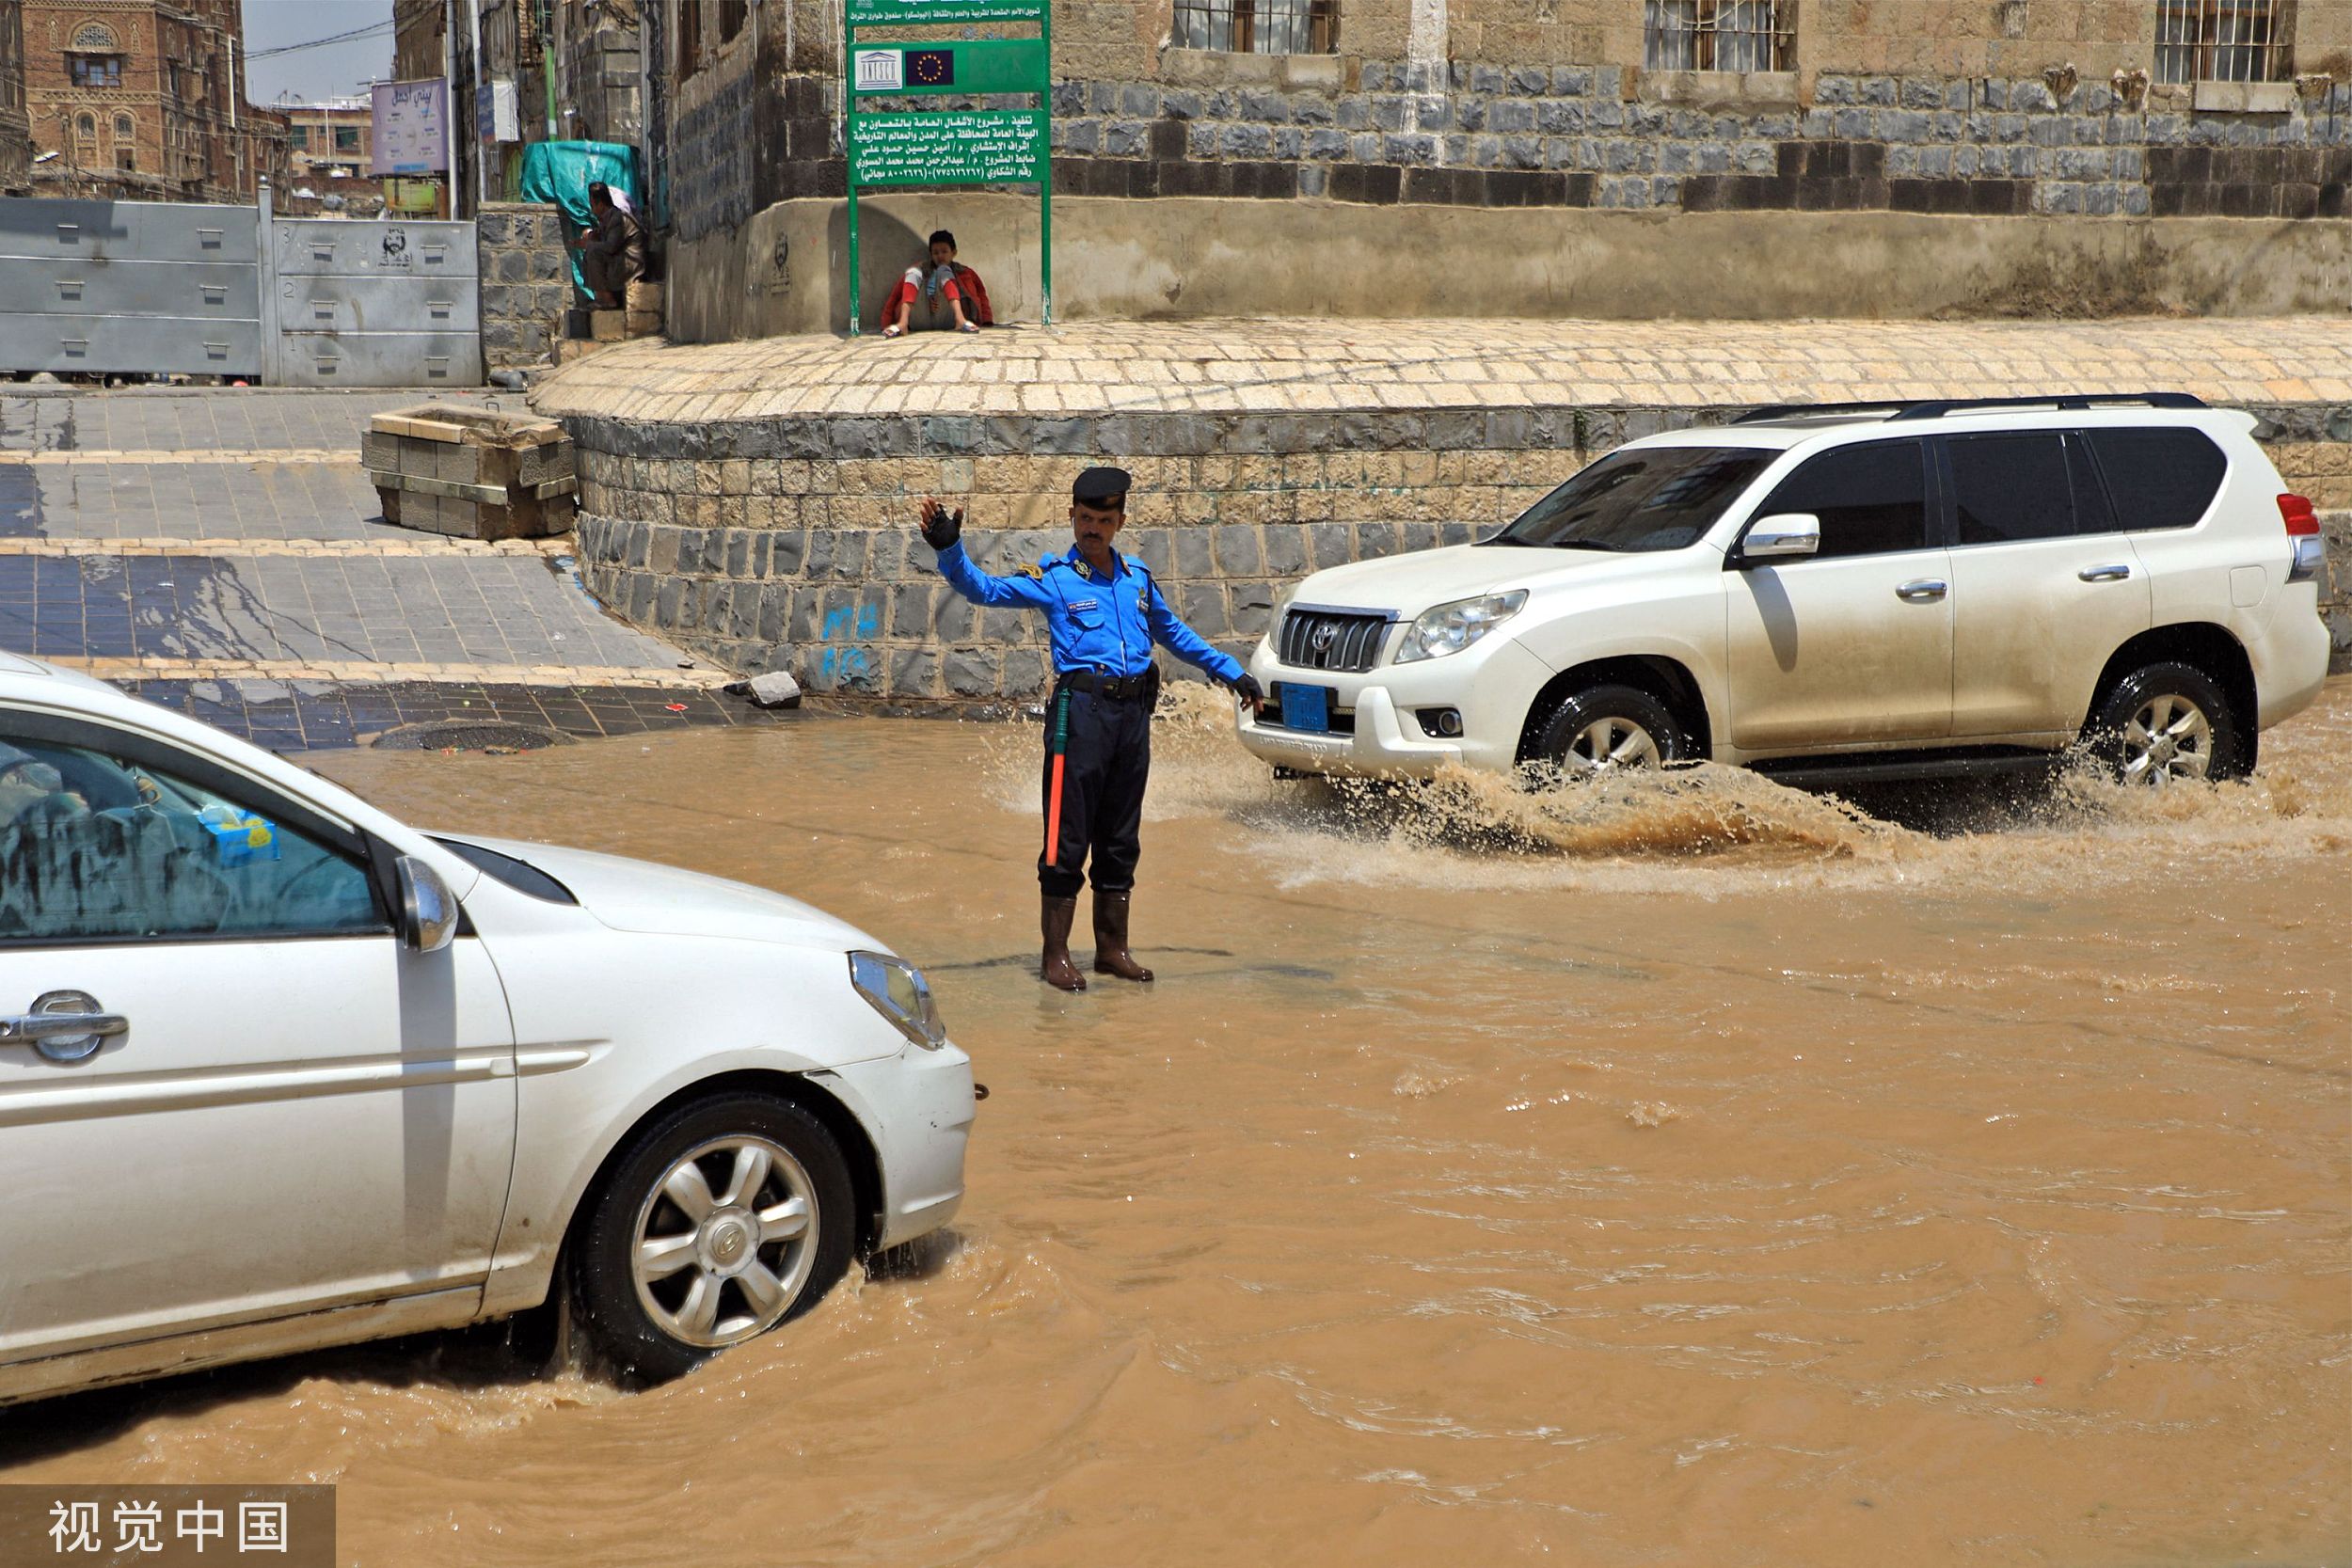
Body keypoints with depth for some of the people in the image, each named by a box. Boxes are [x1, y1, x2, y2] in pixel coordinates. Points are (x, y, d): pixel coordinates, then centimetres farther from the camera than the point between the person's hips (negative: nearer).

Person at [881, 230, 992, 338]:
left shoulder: (962, 272, 24)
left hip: (948, 319, -1)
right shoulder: (924, 271, 24)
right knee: (914, 271, -13)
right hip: (921, 321, 1)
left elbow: (980, 295, 10)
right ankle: (903, 322, -41)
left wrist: (987, 321, -9)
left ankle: (960, 319, -40)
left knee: (943, 270, -12)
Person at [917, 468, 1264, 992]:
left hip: (1134, 711, 5)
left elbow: (1174, 633, 30)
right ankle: (1055, 956, 2)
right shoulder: (1051, 579, 1)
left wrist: (1233, 673, 33)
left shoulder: (1137, 577, 16)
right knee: (1068, 841, -4)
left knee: (1121, 841, 11)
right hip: (1081, 709, -5)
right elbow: (983, 588, -11)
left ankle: (1113, 949, 20)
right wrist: (949, 549, -29)